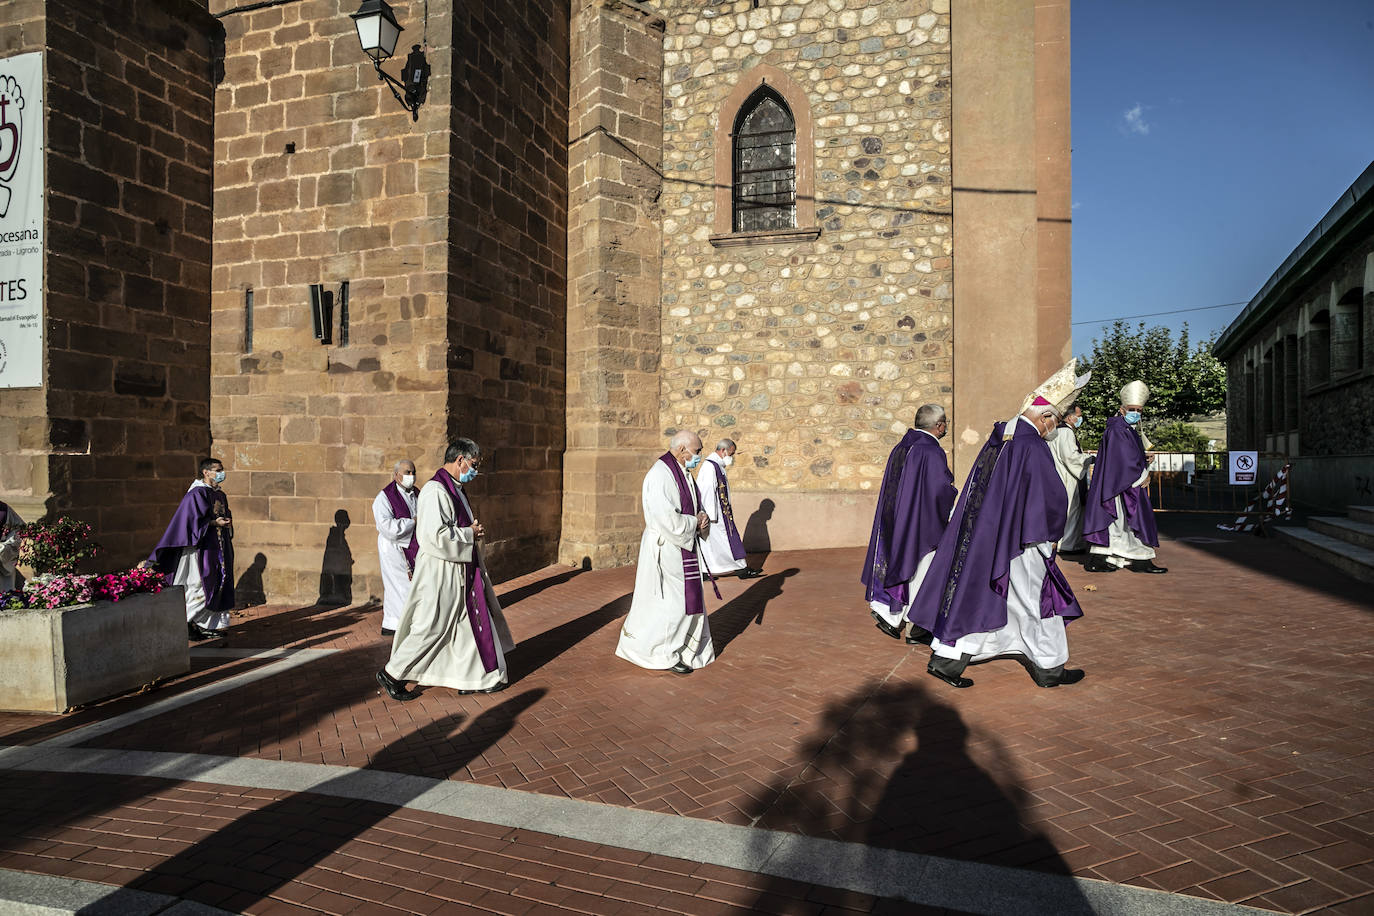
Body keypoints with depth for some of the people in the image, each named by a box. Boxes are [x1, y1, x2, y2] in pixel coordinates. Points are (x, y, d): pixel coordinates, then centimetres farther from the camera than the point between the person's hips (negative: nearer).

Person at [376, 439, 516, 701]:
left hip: (459, 571, 10)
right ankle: (391, 673, 15)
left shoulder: (454, 489, 12)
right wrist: (470, 533, -17)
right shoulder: (435, 490, -20)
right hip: (440, 572, -10)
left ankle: (473, 678, 23)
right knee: (431, 628, -1)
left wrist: (473, 530, 8)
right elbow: (436, 535, -28)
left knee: (468, 624, 13)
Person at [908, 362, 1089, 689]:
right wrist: (1051, 534, 0)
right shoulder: (1033, 447, -17)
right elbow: (1053, 497, -17)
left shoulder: (997, 438, 8)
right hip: (1018, 541, -8)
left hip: (982, 537, 8)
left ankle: (945, 658, 12)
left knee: (976, 598, 12)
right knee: (1036, 601, 8)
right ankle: (1049, 668, 23)